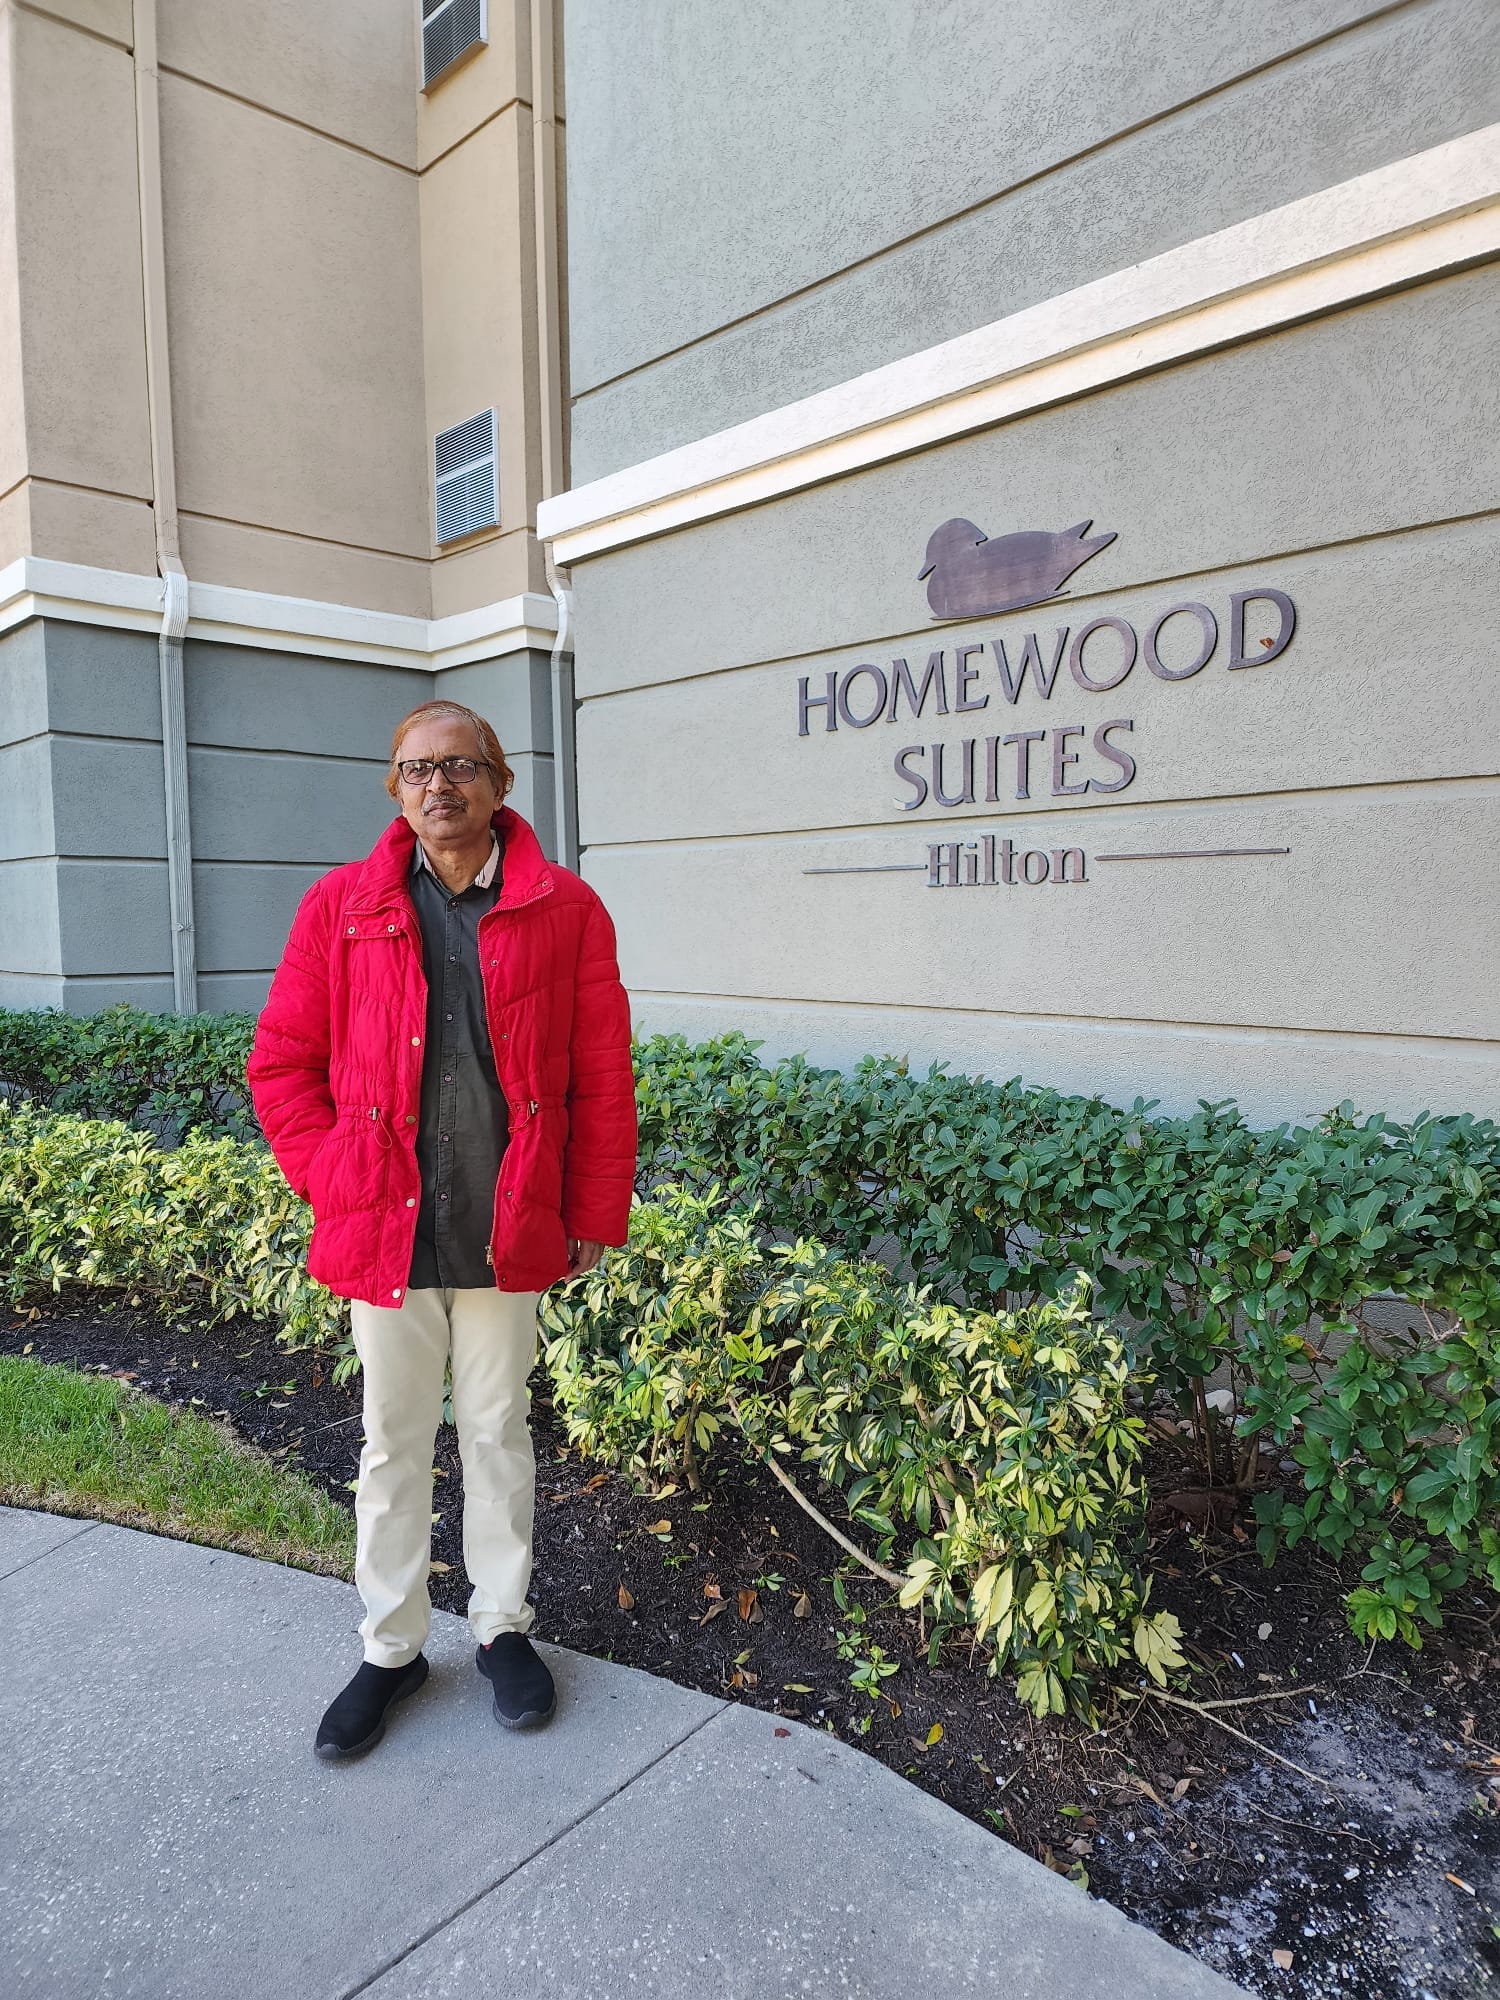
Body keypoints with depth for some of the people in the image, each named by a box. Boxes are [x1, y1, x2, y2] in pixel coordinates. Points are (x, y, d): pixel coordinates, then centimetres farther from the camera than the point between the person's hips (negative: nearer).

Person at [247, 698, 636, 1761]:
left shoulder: (566, 909, -4)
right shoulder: (341, 906, 0)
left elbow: (603, 1079, -3)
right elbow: (281, 1063, 5)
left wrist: (593, 1218, -3)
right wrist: (333, 1186, -3)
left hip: (510, 1236, 0)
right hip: (385, 1233, 1)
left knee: (499, 1434, 16)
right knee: (394, 1444, 16)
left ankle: (503, 1626, 38)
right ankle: (392, 1646, 36)